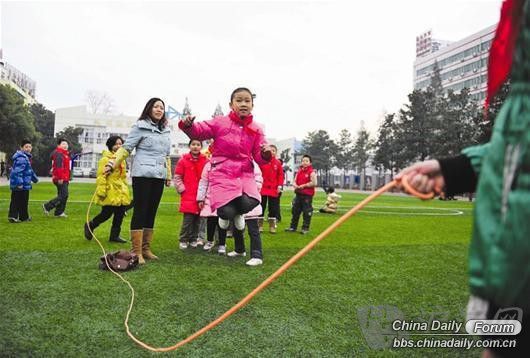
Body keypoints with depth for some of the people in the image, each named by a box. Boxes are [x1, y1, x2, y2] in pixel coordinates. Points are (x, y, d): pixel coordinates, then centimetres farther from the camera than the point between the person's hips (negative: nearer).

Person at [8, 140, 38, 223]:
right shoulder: (21, 158, -17)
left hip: (16, 184, 10)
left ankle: (12, 216, 14)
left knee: (15, 201, 11)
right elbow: (18, 171, -26)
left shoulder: (26, 157, 17)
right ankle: (24, 217, 11)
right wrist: (20, 183, -31)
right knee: (23, 201, 2)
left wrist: (35, 178, 38)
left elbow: (29, 170, 30)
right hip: (22, 185, -10)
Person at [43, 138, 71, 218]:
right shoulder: (58, 154, -12)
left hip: (64, 179, 11)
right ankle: (47, 206, -5)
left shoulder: (65, 154, 21)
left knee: (62, 195, 13)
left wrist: (67, 178, 26)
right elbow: (58, 166, -21)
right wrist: (60, 178, -26)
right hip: (60, 179, -11)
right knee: (64, 195, -12)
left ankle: (59, 212, 18)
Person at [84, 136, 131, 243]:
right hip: (110, 191, -7)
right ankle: (89, 226, 22)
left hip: (121, 192, 8)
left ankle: (114, 235, 18)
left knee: (120, 214, 7)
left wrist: (125, 189, 22)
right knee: (107, 213, -4)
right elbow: (101, 176, -14)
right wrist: (101, 191, -19)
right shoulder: (105, 158, -8)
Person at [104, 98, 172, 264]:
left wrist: (168, 176, 19)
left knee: (152, 212, 8)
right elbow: (126, 148, -4)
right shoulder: (140, 126, -1)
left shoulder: (165, 130, 16)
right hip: (142, 174, -6)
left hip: (159, 176, 6)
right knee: (140, 211, -5)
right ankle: (137, 252, -1)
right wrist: (112, 164, -15)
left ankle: (146, 249, 15)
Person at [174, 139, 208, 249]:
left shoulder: (206, 161, 4)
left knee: (197, 219, 8)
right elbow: (177, 177, 5)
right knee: (187, 219, -6)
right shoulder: (183, 160, 1)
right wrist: (182, 189, -3)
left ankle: (193, 240, 22)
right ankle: (183, 240, 10)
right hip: (188, 196, -2)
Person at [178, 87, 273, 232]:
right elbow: (199, 131, 6)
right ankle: (225, 215, 22)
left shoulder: (256, 130, 8)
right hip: (222, 173, -2)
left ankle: (237, 213, 15)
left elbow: (259, 158, 9)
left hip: (245, 174, 2)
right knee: (227, 211, -21)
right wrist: (188, 125, -16)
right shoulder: (220, 122, 3)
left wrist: (265, 154, -15)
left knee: (249, 203, -26)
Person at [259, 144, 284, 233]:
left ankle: (272, 227, 15)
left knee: (273, 208, 6)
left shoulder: (278, 163, 4)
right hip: (262, 188, -2)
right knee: (261, 207, 5)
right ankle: (259, 226, 14)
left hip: (273, 189, 2)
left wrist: (279, 186, -3)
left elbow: (280, 175, 5)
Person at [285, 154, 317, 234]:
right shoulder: (299, 171, 13)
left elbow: (314, 183, -18)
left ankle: (305, 228, 9)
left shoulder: (312, 172, -7)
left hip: (307, 195, -7)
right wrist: (295, 185, -7)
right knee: (295, 211, 11)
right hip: (298, 194, 7)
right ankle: (293, 227, 22)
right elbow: (295, 181, 16)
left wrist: (303, 185, -14)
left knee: (307, 212, -1)